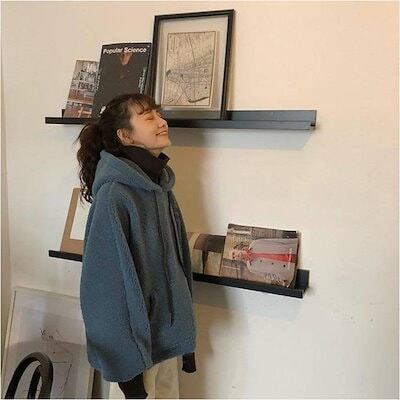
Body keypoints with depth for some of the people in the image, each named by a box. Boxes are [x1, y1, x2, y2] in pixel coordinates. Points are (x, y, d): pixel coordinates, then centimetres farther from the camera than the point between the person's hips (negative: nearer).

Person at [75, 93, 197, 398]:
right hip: (139, 338, -7)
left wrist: (183, 329, 13)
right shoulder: (114, 195, -20)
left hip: (169, 335, 7)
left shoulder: (161, 187, 3)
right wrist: (127, 362, -17)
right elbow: (108, 284, -20)